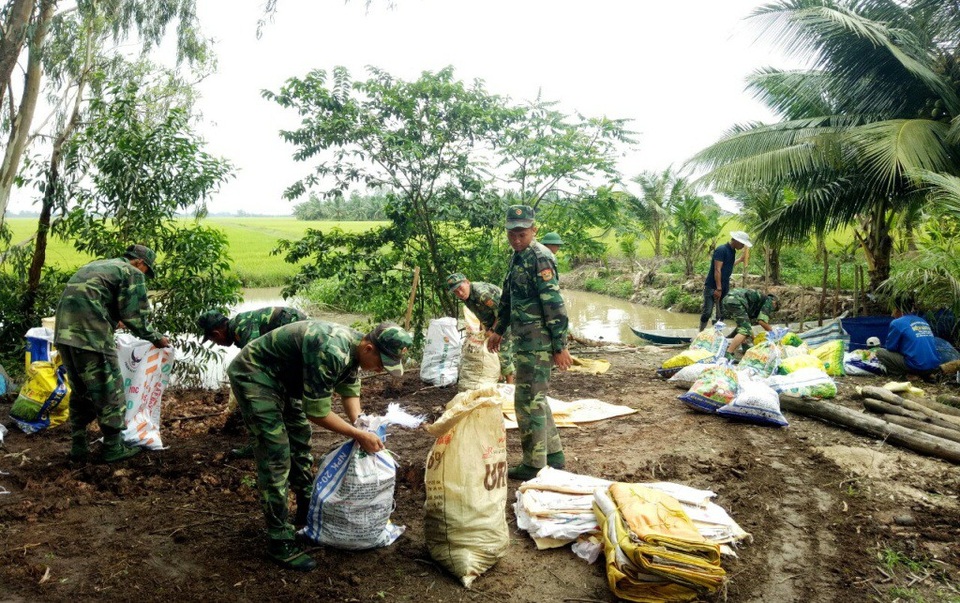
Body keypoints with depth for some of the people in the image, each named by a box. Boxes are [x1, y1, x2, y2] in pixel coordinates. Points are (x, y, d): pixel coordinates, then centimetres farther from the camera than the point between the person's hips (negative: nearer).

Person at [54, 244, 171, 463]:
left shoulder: (97, 265, 28)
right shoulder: (132, 273, 2)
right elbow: (135, 317, -3)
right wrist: (155, 338, 10)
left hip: (65, 331, 9)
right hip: (90, 334, -8)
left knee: (80, 391, 19)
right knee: (108, 390, 3)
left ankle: (78, 447, 23)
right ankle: (113, 448, 11)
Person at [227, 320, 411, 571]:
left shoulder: (355, 345, -6)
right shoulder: (331, 352, -35)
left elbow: (349, 388, 10)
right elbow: (316, 412, -28)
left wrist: (359, 424, -5)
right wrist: (359, 435, -19)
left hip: (283, 378, 10)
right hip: (254, 376, -10)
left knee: (300, 441, 18)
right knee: (276, 456, -11)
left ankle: (307, 510, 36)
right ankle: (279, 542, -1)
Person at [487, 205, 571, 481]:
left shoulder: (539, 258, -17)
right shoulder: (518, 256, 13)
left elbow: (554, 305, -19)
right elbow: (508, 297, 24)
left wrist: (560, 346, -19)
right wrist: (498, 330, 27)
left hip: (536, 342, -10)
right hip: (524, 340, 10)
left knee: (528, 399, -3)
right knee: (535, 398, 17)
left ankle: (534, 465, 10)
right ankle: (554, 455, 29)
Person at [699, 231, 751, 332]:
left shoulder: (732, 251, 11)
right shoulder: (721, 250, -16)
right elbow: (717, 270, -21)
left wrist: (740, 259, 29)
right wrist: (718, 289, -24)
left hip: (724, 288, 8)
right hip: (712, 287, -8)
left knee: (721, 314, 8)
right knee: (707, 312, -8)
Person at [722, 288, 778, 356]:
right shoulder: (769, 301, 12)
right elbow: (761, 321, -2)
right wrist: (772, 332, 13)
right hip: (736, 301, -9)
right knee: (745, 330, -9)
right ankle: (727, 355, -18)